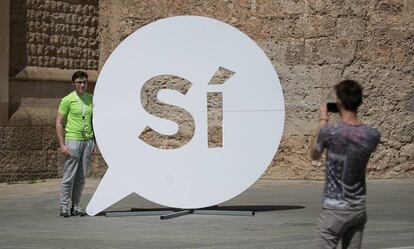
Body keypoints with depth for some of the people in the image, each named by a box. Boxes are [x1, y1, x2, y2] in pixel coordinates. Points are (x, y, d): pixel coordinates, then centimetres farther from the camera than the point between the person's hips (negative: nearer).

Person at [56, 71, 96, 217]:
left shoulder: (91, 99, 11)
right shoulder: (67, 100, -4)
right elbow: (59, 123, -4)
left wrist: (95, 143, 12)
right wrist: (62, 144, -11)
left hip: (88, 141, 5)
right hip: (72, 140, -5)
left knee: (81, 177, 6)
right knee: (69, 175, -5)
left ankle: (76, 206, 13)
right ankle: (64, 206, 2)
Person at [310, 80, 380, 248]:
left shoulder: (330, 131, -17)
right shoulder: (372, 135, -5)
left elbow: (314, 155, 3)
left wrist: (323, 121, 10)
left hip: (334, 209, -5)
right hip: (358, 208, 5)